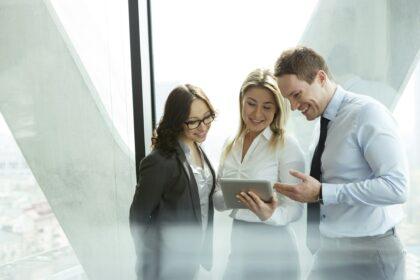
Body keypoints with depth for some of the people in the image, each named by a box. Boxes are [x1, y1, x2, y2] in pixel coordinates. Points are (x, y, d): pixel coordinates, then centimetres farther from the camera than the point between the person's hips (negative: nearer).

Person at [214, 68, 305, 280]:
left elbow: (295, 208, -11)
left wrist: (269, 215, -31)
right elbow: (217, 200, 5)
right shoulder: (230, 146, 5)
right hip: (237, 246, 5)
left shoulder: (286, 144, -11)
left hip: (272, 250, -4)